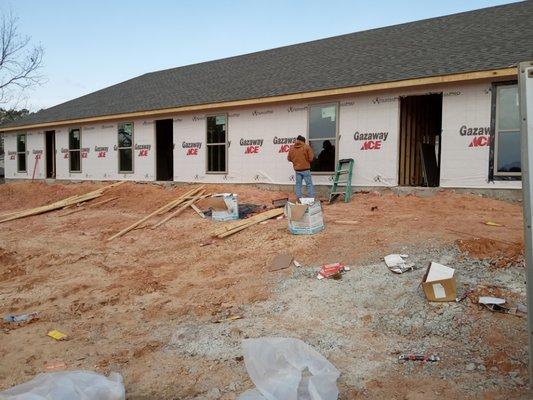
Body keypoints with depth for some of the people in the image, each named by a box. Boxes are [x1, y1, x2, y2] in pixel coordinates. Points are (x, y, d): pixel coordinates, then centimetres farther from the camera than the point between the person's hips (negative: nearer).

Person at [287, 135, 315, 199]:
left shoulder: (291, 148, 4)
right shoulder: (307, 147, -8)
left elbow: (289, 158, 9)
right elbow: (311, 158, -10)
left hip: (297, 169, 4)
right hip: (305, 169, -3)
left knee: (298, 184, 11)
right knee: (309, 184, 2)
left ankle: (299, 198, 12)